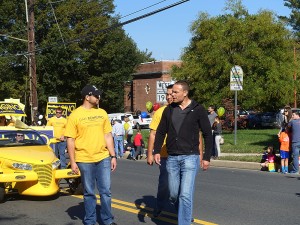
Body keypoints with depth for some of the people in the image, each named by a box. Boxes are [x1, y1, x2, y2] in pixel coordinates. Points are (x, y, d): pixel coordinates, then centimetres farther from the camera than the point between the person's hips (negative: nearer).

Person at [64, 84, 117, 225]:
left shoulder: (102, 113, 7)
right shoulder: (75, 115, -5)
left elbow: (108, 135, 11)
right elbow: (70, 139, -4)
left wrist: (113, 156, 5)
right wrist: (73, 162, -8)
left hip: (103, 158, 3)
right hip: (84, 160, -3)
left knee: (106, 191, 5)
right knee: (89, 193, 7)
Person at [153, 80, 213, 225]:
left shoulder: (198, 110, -4)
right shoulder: (169, 110, 7)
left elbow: (207, 134, -1)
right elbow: (160, 132, 14)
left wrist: (207, 157, -3)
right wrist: (157, 151, 3)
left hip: (190, 157, -4)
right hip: (172, 158, 5)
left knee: (185, 195, -12)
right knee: (174, 195, 10)